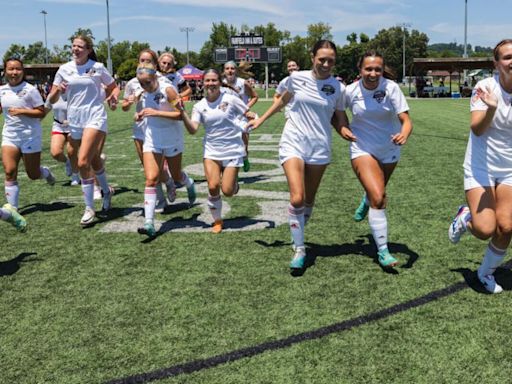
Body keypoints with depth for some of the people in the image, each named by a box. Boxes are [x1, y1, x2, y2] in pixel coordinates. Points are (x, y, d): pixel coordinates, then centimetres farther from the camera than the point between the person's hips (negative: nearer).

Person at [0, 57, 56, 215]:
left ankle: (46, 172, 42)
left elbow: (41, 112, -13)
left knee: (33, 175, 6)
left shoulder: (30, 89, -10)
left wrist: (21, 111, -21)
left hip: (30, 137, -4)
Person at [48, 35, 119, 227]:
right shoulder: (64, 69, 5)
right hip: (74, 120, 4)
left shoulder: (98, 67, -1)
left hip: (95, 118, -4)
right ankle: (106, 191, 36)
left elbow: (114, 87, 12)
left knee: (83, 162, -17)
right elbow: (52, 99, 6)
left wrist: (113, 98, -10)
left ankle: (89, 209, -8)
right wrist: (57, 91, -16)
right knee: (93, 161, 13)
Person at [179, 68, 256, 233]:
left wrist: (252, 117, -21)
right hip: (211, 150, 2)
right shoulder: (199, 106, 1)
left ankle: (233, 183, 34)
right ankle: (217, 221, 12)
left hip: (233, 150, -2)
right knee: (213, 187, -11)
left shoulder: (230, 99, -6)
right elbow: (193, 129, -9)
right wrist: (182, 111, -20)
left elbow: (248, 114, 2)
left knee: (227, 191, -6)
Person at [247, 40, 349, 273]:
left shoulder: (338, 88, -1)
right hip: (293, 142, -1)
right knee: (297, 199, -16)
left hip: (320, 147, 2)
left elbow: (340, 120, 8)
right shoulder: (297, 78, -2)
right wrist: (261, 119, 22)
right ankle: (299, 249, -2)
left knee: (308, 200, 9)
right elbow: (284, 99, 17)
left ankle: (298, 236, 33)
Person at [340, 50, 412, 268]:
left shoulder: (391, 88, -18)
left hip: (389, 149, 2)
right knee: (378, 198, -18)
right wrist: (342, 128, -13)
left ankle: (366, 202, 64)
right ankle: (382, 251, -7)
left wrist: (404, 135, -43)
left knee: (376, 191, 24)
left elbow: (406, 120, -22)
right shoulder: (351, 91, -15)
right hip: (362, 150, -2)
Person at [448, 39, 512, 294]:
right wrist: (491, 108, -40)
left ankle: (487, 273, 22)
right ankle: (464, 217, 23)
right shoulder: (486, 87, -13)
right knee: (485, 230, -14)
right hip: (480, 167, -3)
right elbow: (477, 129, -20)